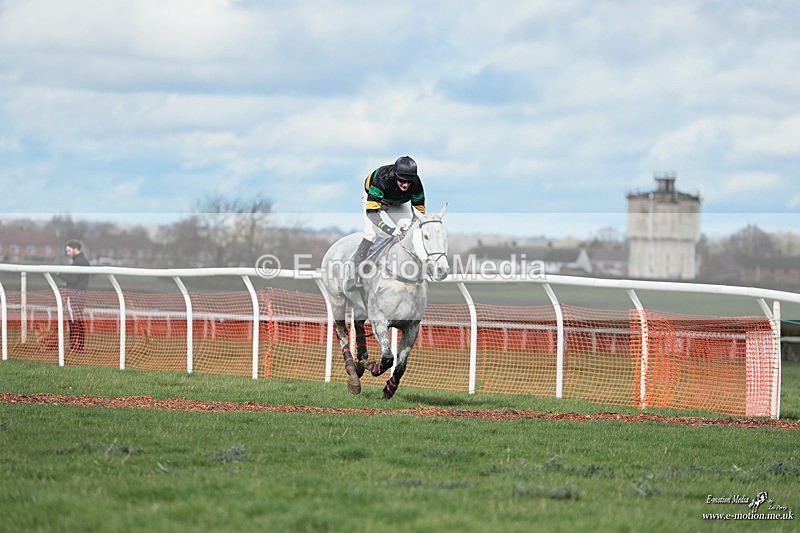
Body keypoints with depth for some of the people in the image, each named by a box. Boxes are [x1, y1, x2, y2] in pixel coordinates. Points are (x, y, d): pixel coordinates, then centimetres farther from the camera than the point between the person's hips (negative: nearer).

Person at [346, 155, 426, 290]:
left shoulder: (416, 183, -32)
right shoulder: (382, 179, -44)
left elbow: (420, 211, -19)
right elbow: (371, 212, -45)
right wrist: (389, 230, -56)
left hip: (396, 203, 4)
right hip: (372, 198, -4)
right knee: (371, 232, -23)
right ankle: (355, 271, -17)